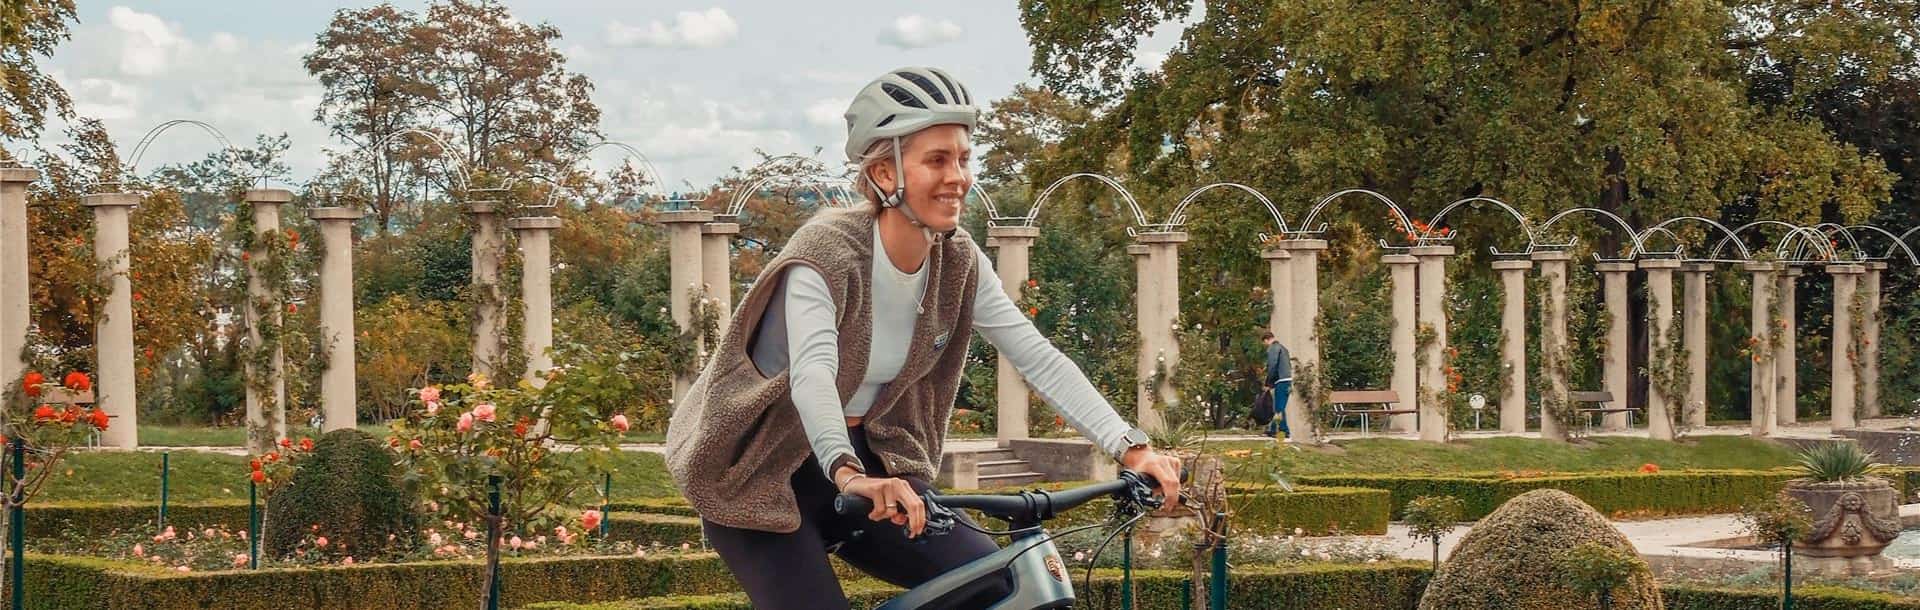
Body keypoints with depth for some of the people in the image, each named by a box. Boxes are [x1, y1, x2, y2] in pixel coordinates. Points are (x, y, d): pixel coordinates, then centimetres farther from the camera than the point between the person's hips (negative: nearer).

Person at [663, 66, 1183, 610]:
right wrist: (848, 475, -57)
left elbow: (1039, 358, -11)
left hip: (864, 457, 6)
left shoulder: (957, 263, -6)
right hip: (757, 476, -6)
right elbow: (812, 375, -40)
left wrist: (1131, 449, -22)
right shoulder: (826, 252, -24)